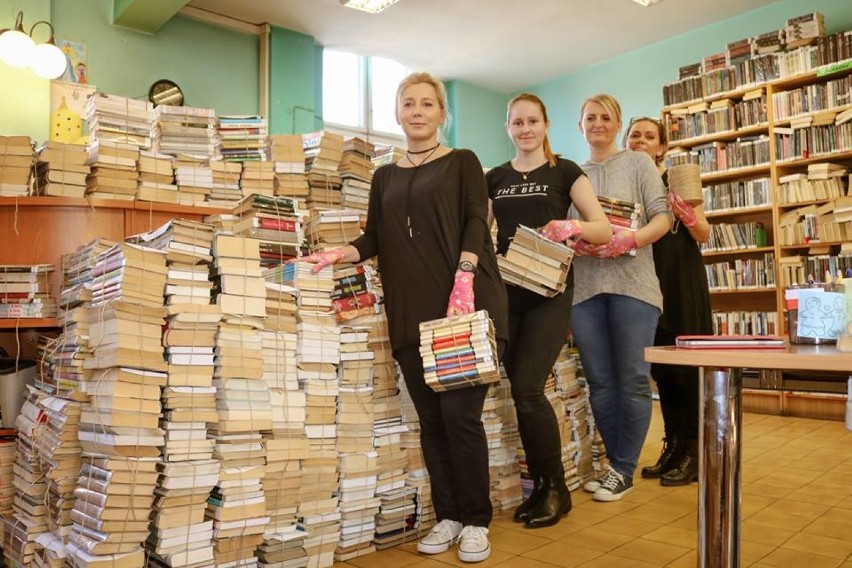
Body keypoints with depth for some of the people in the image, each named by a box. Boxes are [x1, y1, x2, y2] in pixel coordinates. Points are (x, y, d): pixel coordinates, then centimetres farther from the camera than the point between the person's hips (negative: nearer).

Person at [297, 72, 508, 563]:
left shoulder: (462, 163, 8)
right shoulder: (385, 176, 19)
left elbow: (475, 224, -5)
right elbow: (375, 238, 14)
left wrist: (463, 283, -20)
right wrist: (342, 253, -7)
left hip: (465, 307, -4)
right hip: (411, 312, 4)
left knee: (460, 414, -6)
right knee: (431, 418, 7)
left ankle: (477, 520, 12)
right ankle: (448, 515, 21)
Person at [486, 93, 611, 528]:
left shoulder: (565, 172, 4)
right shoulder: (494, 178, 13)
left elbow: (604, 229, -1)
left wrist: (571, 227, -21)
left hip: (549, 291, -4)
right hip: (506, 290, 4)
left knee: (528, 388, -13)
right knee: (520, 392, 5)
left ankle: (556, 487, 8)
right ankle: (540, 485, 21)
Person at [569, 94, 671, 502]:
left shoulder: (637, 163, 8)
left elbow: (662, 217, -1)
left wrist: (630, 239, -19)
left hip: (631, 281, -3)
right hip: (584, 285, 3)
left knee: (632, 380, -2)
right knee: (600, 382, 6)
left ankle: (623, 470, 12)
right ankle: (615, 463, 21)